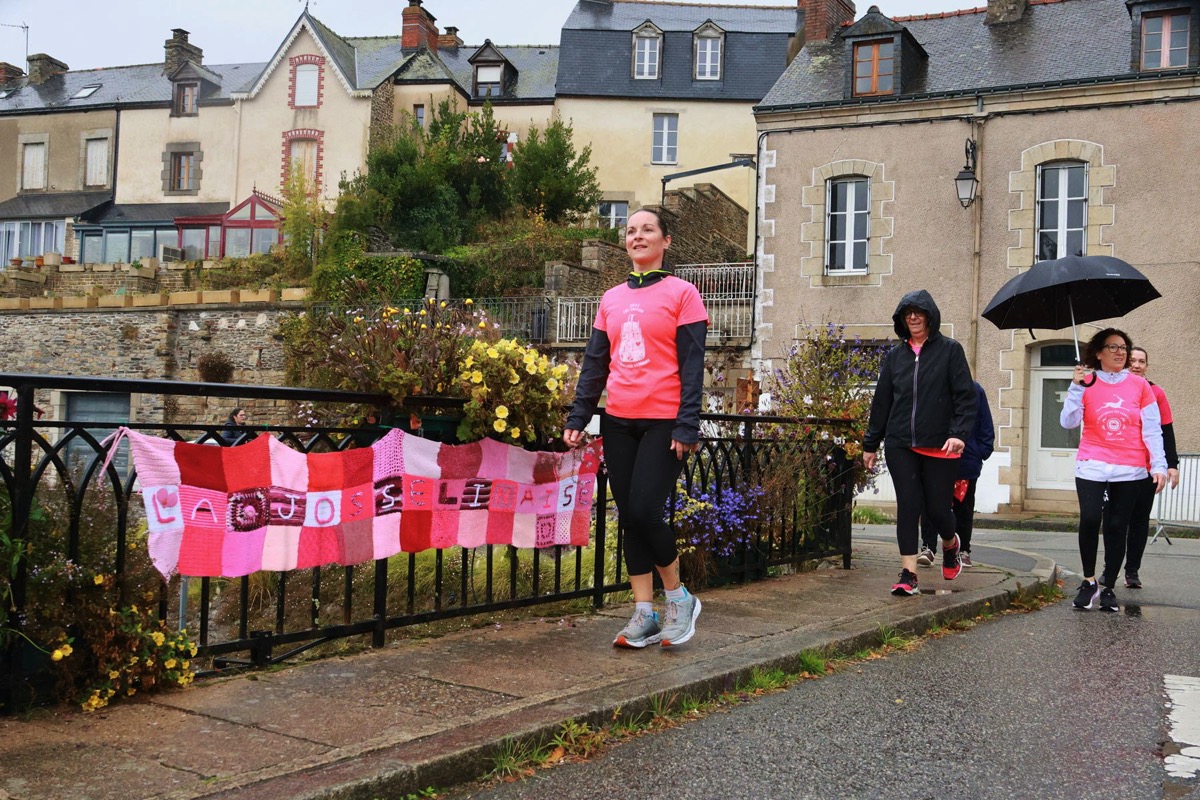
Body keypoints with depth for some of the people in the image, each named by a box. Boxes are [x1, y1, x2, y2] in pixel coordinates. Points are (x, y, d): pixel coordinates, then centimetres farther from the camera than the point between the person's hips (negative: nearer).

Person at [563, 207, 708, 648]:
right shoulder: (612, 299, 15)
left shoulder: (681, 293, 0)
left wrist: (687, 426, -14)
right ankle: (644, 614, 13)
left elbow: (692, 365, -6)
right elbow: (595, 363, 15)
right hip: (618, 421, 5)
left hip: (663, 422, -5)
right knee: (629, 517, 5)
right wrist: (577, 418, 6)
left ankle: (679, 597, 11)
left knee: (645, 511, -12)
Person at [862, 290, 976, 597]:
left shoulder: (949, 350, 0)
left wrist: (959, 433, -19)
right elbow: (881, 402, 15)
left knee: (937, 507, 2)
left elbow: (966, 396, -5)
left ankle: (950, 544, 36)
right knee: (908, 506, -2)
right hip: (900, 445, 3)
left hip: (940, 446, -3)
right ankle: (908, 575, 2)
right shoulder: (895, 355, 10)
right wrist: (870, 444, 16)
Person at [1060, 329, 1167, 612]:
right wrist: (1076, 387, -14)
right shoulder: (1087, 383, 4)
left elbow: (1152, 429, 4)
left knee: (1117, 527, 1)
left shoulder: (1139, 385, 5)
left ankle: (1108, 587, 11)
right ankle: (1089, 581, 2)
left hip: (1130, 470, 1)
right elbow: (1068, 422, -4)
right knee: (1089, 520, -16)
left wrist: (1158, 465, -4)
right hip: (1092, 466, -1)